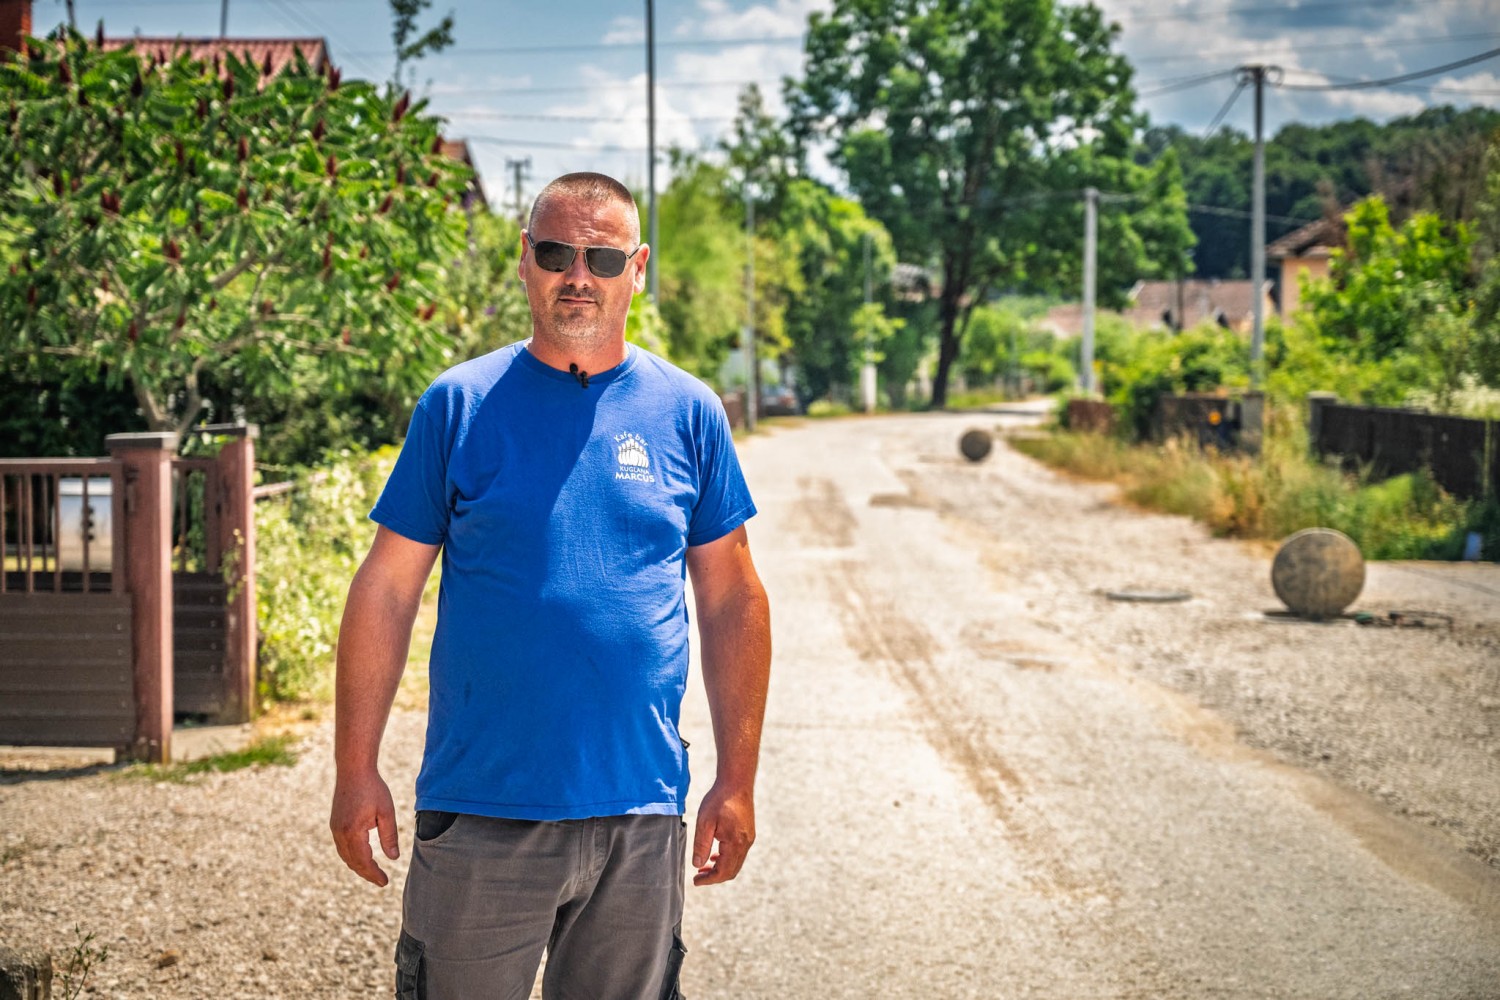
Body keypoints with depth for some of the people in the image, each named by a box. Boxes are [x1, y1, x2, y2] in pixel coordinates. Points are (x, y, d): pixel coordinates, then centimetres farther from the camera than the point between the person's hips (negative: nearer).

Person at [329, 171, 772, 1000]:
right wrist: (356, 770, -4)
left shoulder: (687, 413, 5)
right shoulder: (459, 404, 0)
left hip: (641, 813, 2)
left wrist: (737, 780, 4)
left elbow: (732, 600, 8)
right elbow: (386, 590, 1)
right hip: (479, 814, -1)